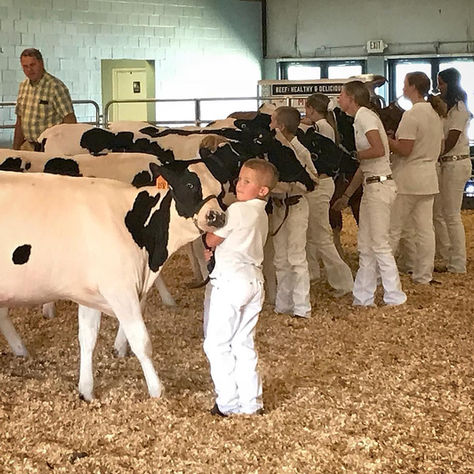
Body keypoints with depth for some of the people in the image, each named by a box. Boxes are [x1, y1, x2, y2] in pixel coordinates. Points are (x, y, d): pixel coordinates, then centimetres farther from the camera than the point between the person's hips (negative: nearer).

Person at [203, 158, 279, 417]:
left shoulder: (237, 210, -13)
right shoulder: (261, 214, 13)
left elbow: (211, 240, -6)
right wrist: (218, 250, 7)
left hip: (230, 279, -8)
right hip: (254, 279, 8)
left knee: (217, 344, 2)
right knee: (244, 344, 14)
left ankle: (228, 403, 3)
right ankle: (251, 402, 16)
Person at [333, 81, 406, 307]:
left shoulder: (365, 116, -10)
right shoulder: (360, 119, 19)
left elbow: (379, 150, -25)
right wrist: (346, 195, 21)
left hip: (379, 185, -10)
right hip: (371, 185, 10)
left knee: (379, 243, -6)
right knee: (365, 245, 11)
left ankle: (395, 297, 2)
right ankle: (363, 298, 16)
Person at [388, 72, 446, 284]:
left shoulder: (411, 114, -16)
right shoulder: (435, 113, 11)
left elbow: (404, 150, -20)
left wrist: (385, 139, -6)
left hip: (408, 180, -8)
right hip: (429, 178, 8)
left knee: (392, 229, -1)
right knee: (425, 229, 9)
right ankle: (424, 275, 14)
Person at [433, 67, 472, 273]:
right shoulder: (445, 106, 17)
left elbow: (450, 142, -17)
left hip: (456, 163, -9)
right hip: (444, 164, 9)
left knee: (451, 215, -6)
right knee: (438, 214, 10)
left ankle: (457, 265, 0)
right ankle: (447, 259, 16)